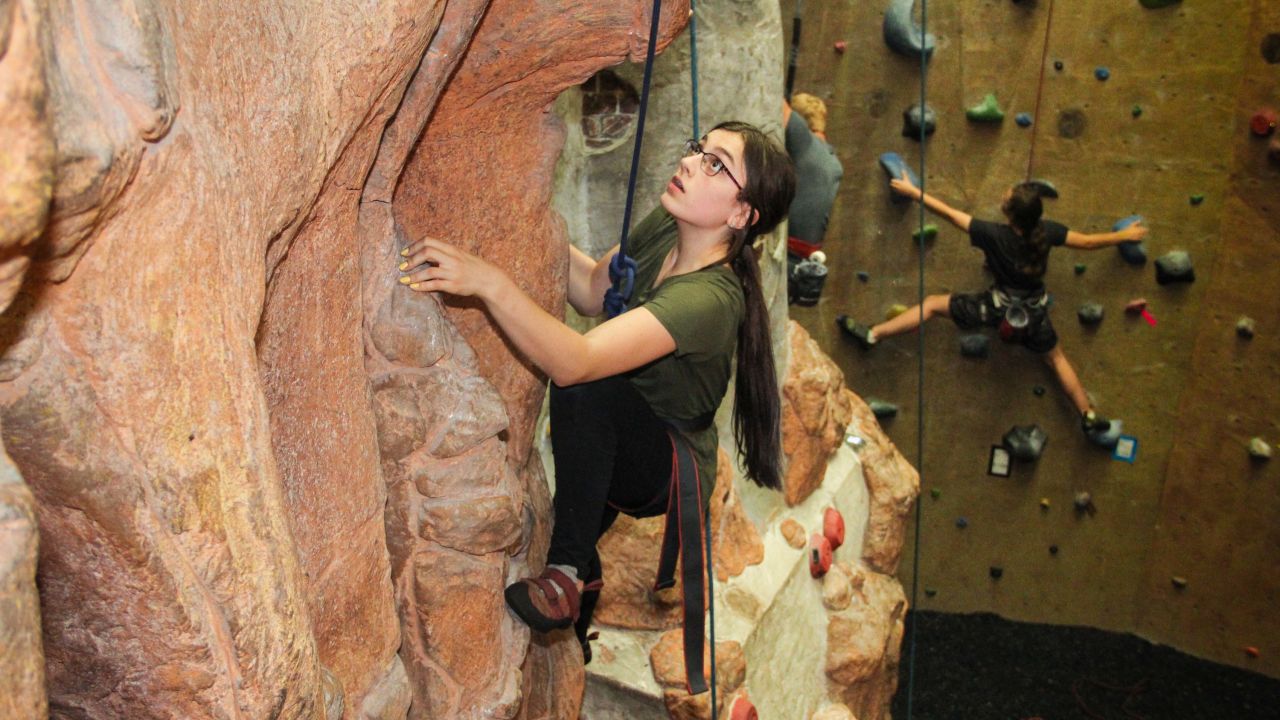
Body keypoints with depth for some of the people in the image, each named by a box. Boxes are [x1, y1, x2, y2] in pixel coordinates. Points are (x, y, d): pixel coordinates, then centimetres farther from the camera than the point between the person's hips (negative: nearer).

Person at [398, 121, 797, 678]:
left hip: (669, 468, -8)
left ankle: (567, 572, -20)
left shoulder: (709, 297, -31)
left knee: (583, 385, -32)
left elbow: (574, 361, -43)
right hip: (614, 450, 8)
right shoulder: (662, 227, -7)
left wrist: (488, 281, -53)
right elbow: (595, 291, 8)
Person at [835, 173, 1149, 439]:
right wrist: (1125, 235, 12)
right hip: (1034, 313, 3)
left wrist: (913, 191, -13)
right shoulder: (1046, 231, -17)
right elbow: (1088, 242, -5)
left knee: (933, 303, 7)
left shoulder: (993, 235, -27)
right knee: (1057, 358, 26)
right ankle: (1089, 416, 31)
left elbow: (951, 213, -21)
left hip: (999, 308, -3)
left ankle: (872, 334, 2)